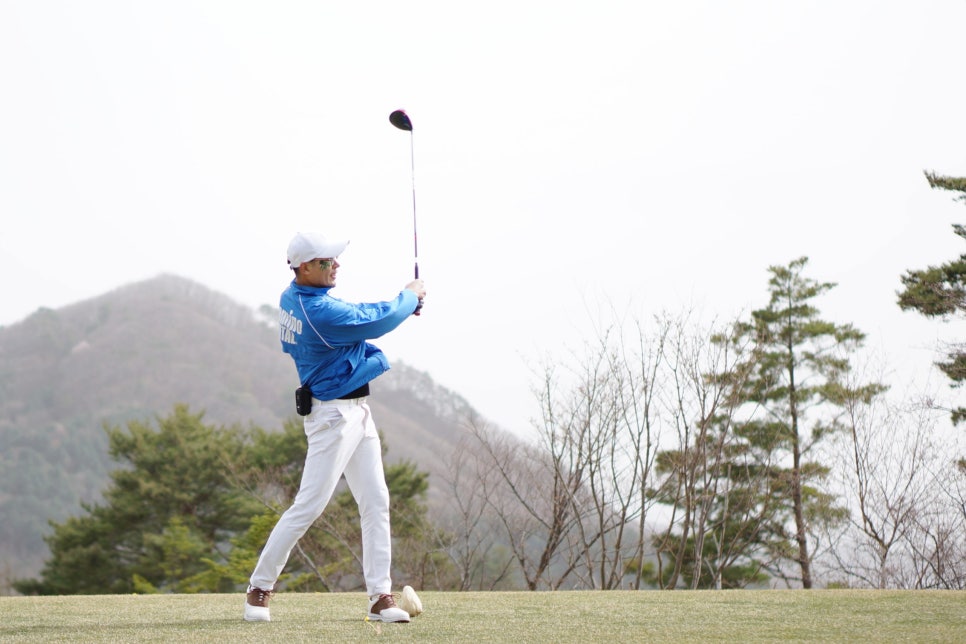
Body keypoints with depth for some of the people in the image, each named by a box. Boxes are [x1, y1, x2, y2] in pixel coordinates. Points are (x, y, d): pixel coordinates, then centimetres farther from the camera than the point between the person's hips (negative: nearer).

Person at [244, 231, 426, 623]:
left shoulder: (291, 298, 6)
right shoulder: (320, 312, -24)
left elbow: (354, 316, 19)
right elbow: (376, 323, -14)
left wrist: (400, 307, 6)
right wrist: (409, 296, 3)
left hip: (357, 412, 10)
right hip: (333, 413, -10)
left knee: (376, 503, 6)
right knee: (308, 506, -6)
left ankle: (380, 597, 7)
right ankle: (259, 587, 6)